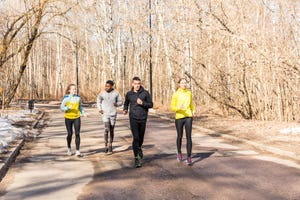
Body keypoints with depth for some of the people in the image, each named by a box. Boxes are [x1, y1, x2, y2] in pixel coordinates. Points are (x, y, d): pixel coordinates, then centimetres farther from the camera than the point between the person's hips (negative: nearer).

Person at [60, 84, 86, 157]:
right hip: (68, 118, -1)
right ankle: (69, 149, 32)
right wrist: (68, 107, -26)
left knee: (77, 134, -6)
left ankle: (77, 151, -4)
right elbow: (61, 107, -7)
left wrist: (83, 113, -3)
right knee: (70, 134, 8)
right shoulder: (66, 98, -8)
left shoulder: (78, 97, 0)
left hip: (77, 118, 1)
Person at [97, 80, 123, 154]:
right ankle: (106, 145, -6)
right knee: (106, 129, -16)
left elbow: (120, 102, 7)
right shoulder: (102, 93, -1)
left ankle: (110, 145, 24)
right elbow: (98, 101, 14)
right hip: (105, 114, -1)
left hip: (113, 114, 1)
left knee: (111, 130, 9)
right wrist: (99, 109, 0)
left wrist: (117, 104, -14)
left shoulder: (116, 94, -3)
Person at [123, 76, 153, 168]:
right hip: (133, 118, -1)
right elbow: (126, 103, 22)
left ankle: (139, 148, 47)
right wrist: (125, 109, 2)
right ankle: (136, 158, -9)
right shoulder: (129, 94, 3)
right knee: (135, 138, -11)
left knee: (141, 137, 16)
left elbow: (151, 104, 0)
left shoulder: (145, 93, -1)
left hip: (143, 118, 1)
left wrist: (142, 103, -15)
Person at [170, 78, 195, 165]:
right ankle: (179, 153, 36)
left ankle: (189, 157, -6)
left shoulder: (189, 93, 7)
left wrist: (193, 111, 8)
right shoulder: (176, 94, -4)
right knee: (180, 136, 13)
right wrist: (179, 108, -24)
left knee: (189, 137, -7)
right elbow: (172, 107, -4)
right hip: (179, 117, -2)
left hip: (188, 117, 2)